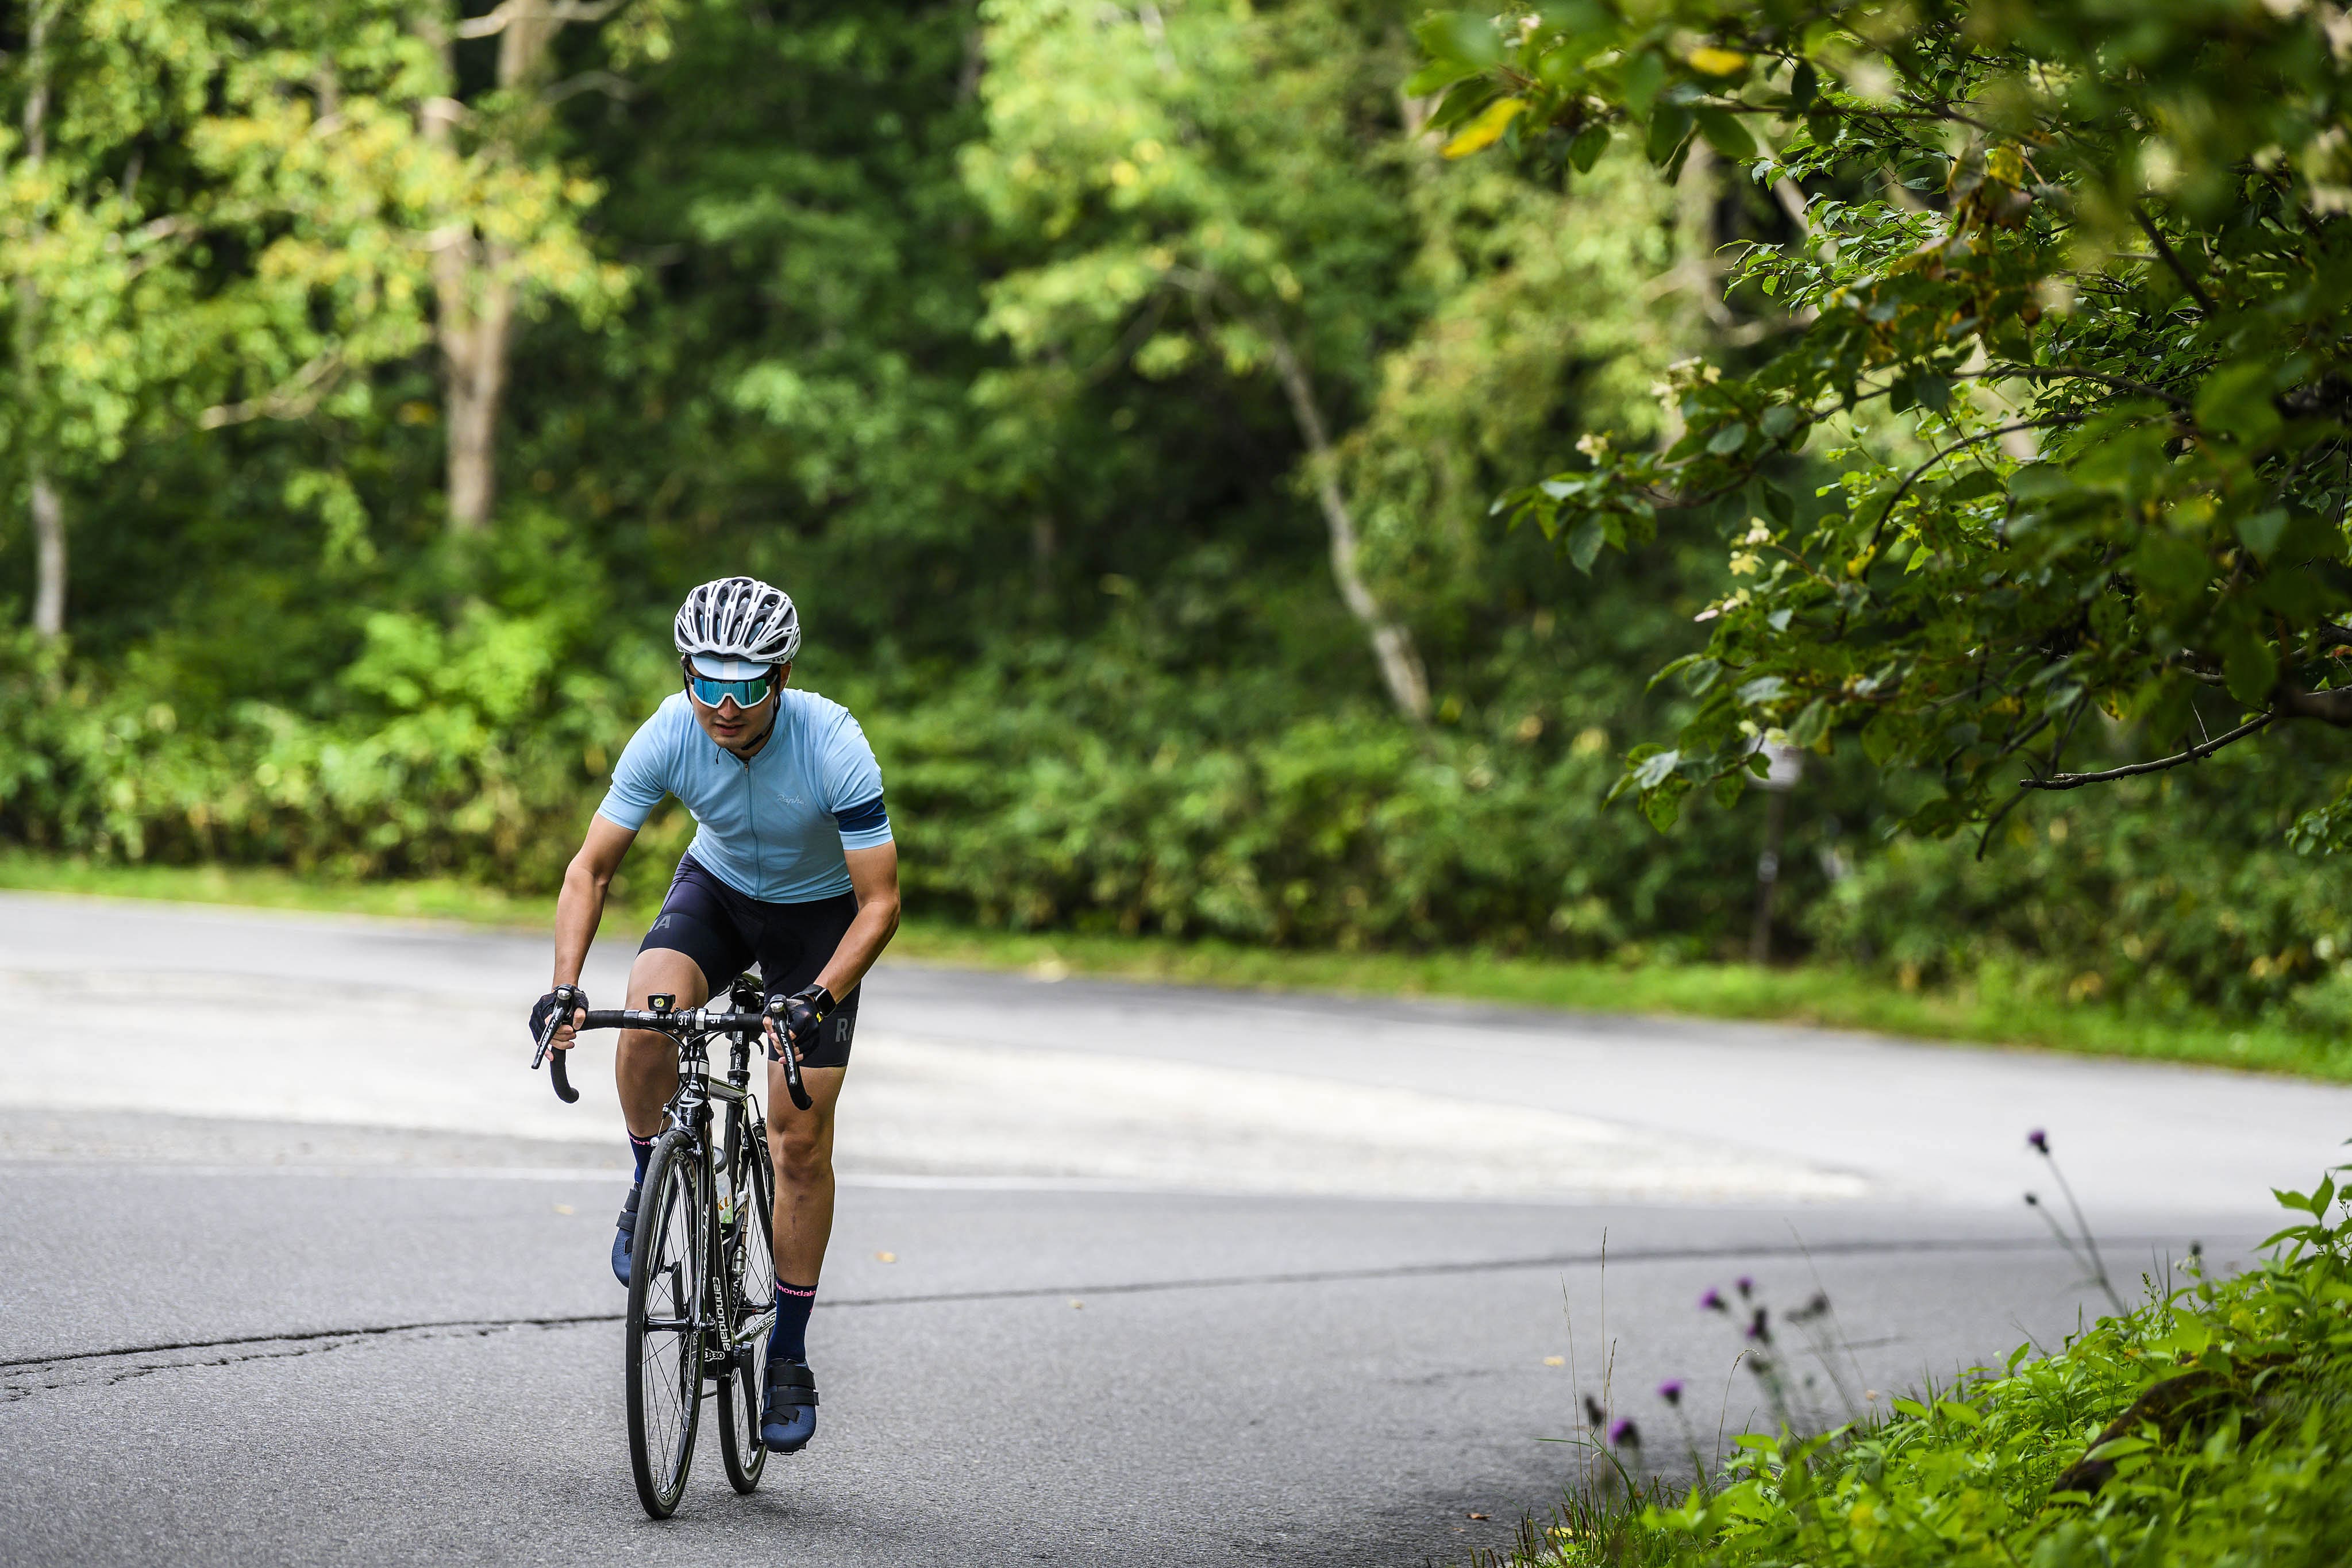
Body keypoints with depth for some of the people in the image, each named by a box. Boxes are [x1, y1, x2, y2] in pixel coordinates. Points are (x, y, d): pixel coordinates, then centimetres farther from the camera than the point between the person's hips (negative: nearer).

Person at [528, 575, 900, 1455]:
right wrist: (566, 987, -34)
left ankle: (790, 1356, 7)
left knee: (801, 1139, -6)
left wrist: (818, 1000, -44)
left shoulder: (833, 746, -34)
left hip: (819, 912, -2)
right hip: (718, 888, 2)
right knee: (647, 1021, -31)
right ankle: (653, 1183, -2)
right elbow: (592, 867, -20)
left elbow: (881, 903, -30)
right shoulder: (669, 735, -26)